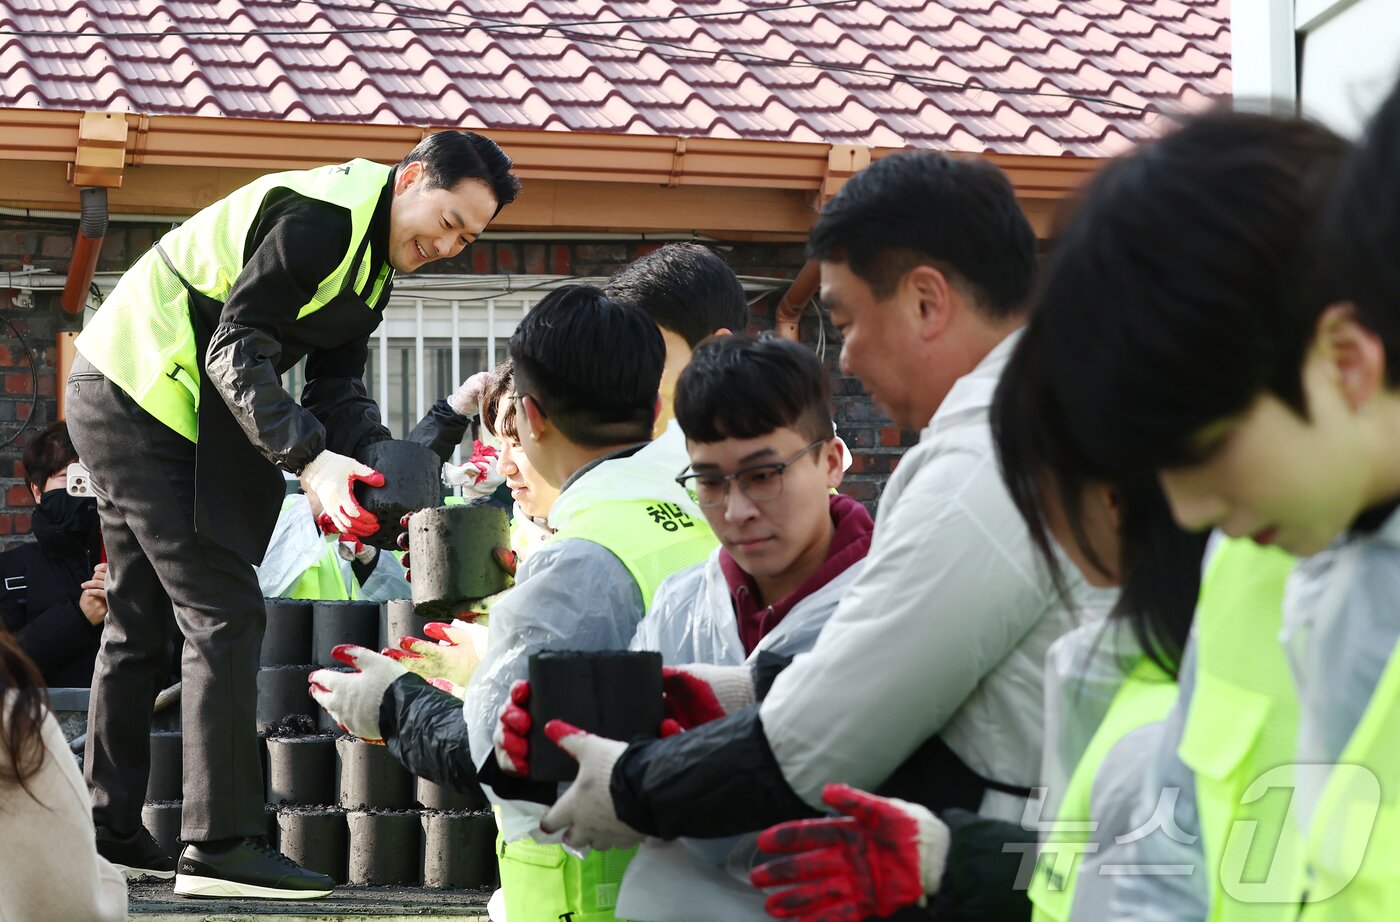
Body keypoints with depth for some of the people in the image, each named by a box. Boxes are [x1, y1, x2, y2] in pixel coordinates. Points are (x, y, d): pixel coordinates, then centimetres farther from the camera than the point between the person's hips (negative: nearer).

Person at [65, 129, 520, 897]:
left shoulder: (373, 259, 11)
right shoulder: (324, 213, -21)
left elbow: (337, 386, 7)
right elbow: (235, 348, -26)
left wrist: (381, 466, -11)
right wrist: (310, 460, -32)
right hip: (139, 396, -11)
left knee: (140, 619, 16)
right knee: (225, 616, -12)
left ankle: (108, 834, 25)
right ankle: (220, 844, -11)